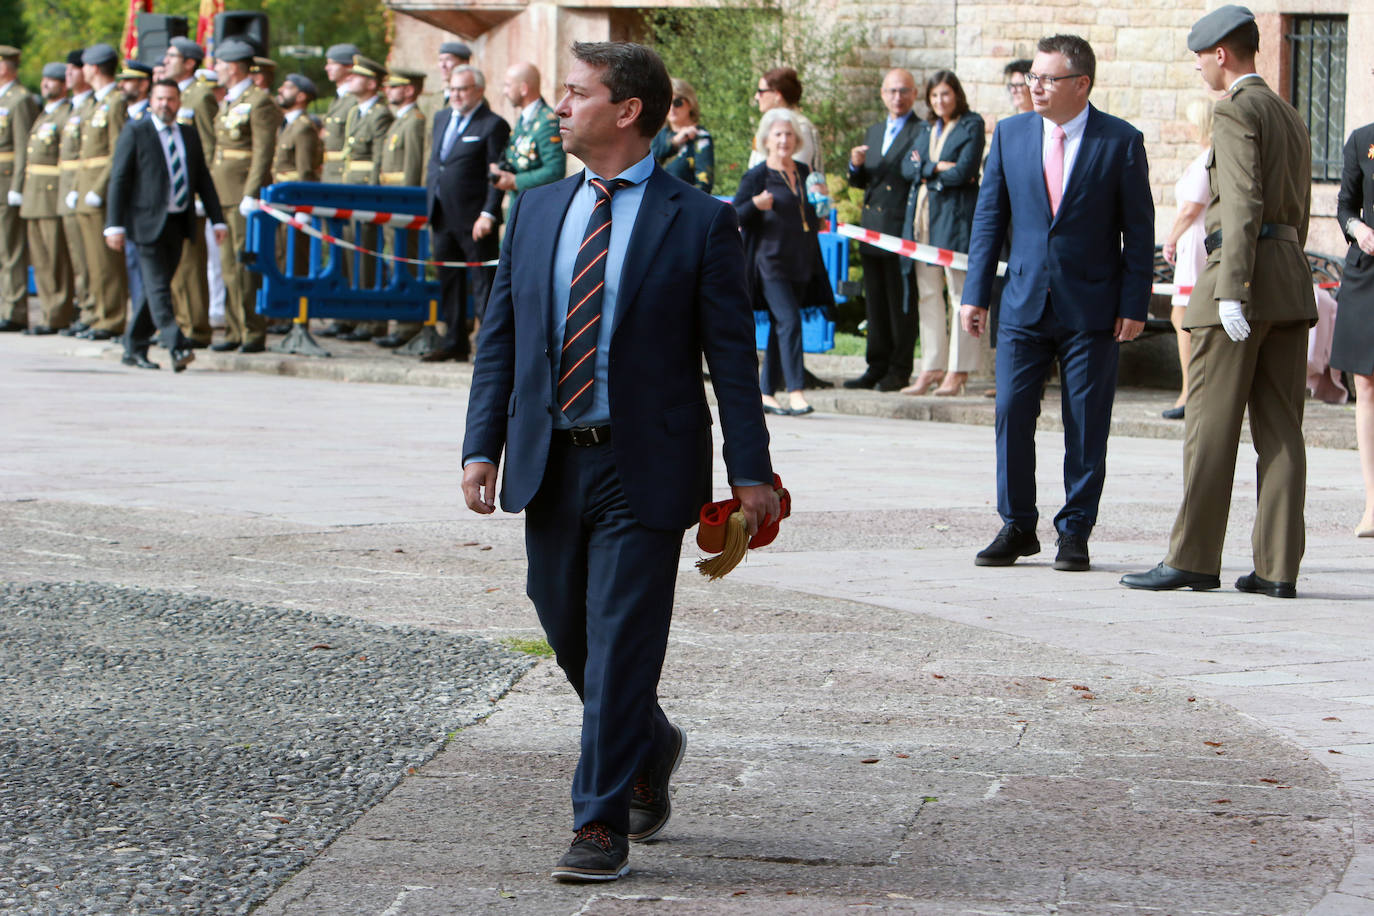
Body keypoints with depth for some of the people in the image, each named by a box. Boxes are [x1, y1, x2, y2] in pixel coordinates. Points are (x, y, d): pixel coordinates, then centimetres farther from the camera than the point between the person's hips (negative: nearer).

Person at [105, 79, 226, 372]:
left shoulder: (189, 136, 13)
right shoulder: (135, 132, -2)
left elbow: (203, 180, 15)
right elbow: (119, 179, -4)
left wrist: (217, 219, 6)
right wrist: (115, 225, -11)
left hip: (178, 223, 5)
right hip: (148, 222, -5)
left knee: (155, 287, 10)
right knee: (158, 288, -11)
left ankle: (134, 348, 19)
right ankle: (177, 347, -19)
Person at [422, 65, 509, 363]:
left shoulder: (493, 125, -8)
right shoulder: (442, 118, 15)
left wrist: (488, 215, -19)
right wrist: (431, 209, 16)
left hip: (474, 219, -8)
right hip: (442, 217, 8)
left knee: (484, 282, -4)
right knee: (449, 282, 12)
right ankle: (455, 343, 20)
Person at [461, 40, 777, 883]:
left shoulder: (699, 223, -5)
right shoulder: (537, 212, 9)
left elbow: (733, 354, -4)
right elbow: (500, 338, 11)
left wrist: (750, 472, -7)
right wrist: (483, 447, 2)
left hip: (644, 470, -5)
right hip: (551, 465, 5)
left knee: (621, 646, -6)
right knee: (569, 634, 14)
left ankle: (602, 826, 0)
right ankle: (652, 749, 40)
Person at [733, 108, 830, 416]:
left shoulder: (803, 172, 15)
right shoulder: (757, 176, -3)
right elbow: (736, 216, -6)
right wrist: (755, 205, -23)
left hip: (801, 262, 6)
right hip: (771, 261, -6)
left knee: (780, 325, 9)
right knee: (789, 321, -17)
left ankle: (765, 391, 16)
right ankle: (795, 391, -19)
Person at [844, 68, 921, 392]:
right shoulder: (874, 132, 20)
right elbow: (861, 182, 21)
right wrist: (856, 165, 1)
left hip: (902, 229, -7)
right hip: (872, 230, 7)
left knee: (901, 303, -3)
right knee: (875, 303, 11)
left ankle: (900, 371, 2)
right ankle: (877, 368, 17)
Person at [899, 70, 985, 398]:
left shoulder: (972, 125, -2)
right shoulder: (926, 128, 19)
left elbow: (962, 173, -12)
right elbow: (907, 167, 7)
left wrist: (925, 171, -1)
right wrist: (938, 169, -8)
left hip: (956, 216, -7)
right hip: (922, 216, 7)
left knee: (960, 293, -6)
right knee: (928, 294, 6)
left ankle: (958, 371, -4)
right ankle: (932, 368, 10)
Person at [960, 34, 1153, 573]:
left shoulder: (1120, 142, -3)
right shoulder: (1011, 134, 6)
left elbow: (1139, 229, -1)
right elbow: (989, 216, 9)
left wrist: (1134, 305, -6)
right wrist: (975, 294, 4)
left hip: (1091, 307, -3)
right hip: (1025, 304, 3)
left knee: (1086, 425, 1)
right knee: (1012, 413, -2)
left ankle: (1075, 532, 11)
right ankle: (1017, 528, 11)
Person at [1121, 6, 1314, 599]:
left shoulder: (1235, 111, -7)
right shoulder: (1292, 119, 21)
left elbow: (1243, 204, -17)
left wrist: (1232, 291, -21)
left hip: (1242, 267, -8)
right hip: (1292, 282, 8)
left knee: (1211, 423, -4)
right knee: (1279, 428, 4)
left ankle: (1192, 559, -2)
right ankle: (1278, 567, 0)